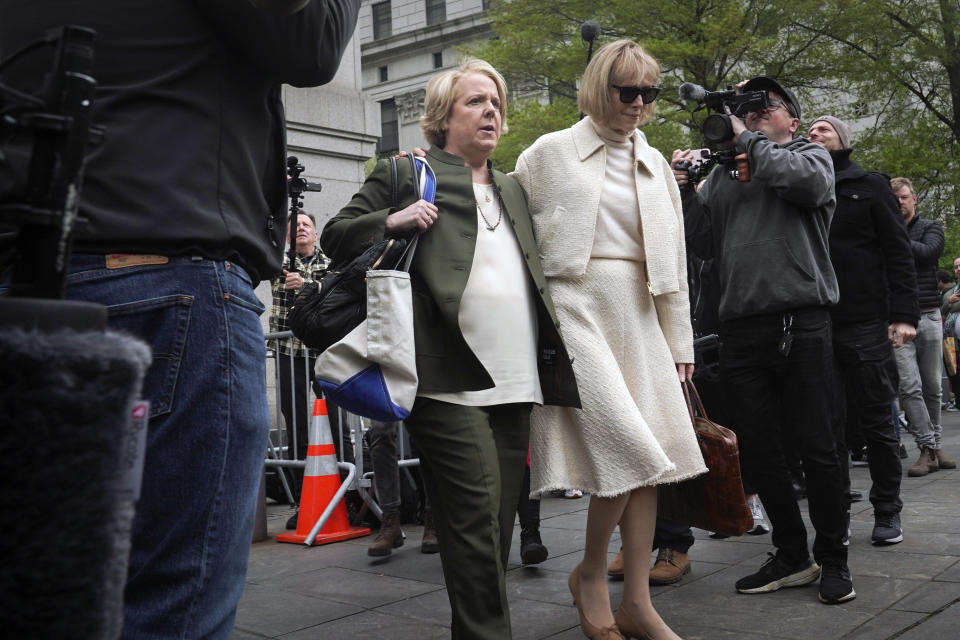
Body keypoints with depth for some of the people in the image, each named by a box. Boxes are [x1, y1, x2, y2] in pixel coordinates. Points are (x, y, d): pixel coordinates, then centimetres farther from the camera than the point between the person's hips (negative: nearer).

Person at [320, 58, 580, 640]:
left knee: (500, 522, 9)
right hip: (451, 383, -6)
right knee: (476, 521, -10)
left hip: (516, 384, 6)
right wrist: (392, 220, -14)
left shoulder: (513, 191, 23)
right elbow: (335, 238, 3)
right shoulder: (406, 176, 6)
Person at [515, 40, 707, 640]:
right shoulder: (552, 152, 3)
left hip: (638, 313, 5)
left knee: (652, 457, 1)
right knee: (630, 449, -15)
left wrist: (679, 341, 13)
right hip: (575, 305, -5)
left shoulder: (654, 163, 16)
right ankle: (591, 574, 8)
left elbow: (672, 254, 16)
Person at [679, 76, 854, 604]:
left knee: (815, 447, -1)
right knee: (756, 450, 6)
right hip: (740, 328, 4)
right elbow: (705, 244, 15)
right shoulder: (722, 173, 21)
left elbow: (806, 181, -13)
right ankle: (792, 556, 21)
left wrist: (746, 138, -3)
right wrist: (685, 192, 3)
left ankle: (832, 557, 14)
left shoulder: (810, 155, 12)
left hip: (800, 323, -4)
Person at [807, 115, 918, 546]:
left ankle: (887, 513, 14)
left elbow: (898, 251, 1)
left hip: (865, 324, -2)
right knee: (829, 425, 4)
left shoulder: (869, 186, 7)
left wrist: (904, 314, -11)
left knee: (875, 421, 3)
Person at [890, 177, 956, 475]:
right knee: (909, 387, -11)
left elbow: (927, 253, -10)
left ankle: (934, 445, 19)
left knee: (932, 386, 7)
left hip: (928, 316, 2)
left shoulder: (931, 227, 10)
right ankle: (928, 449, -6)